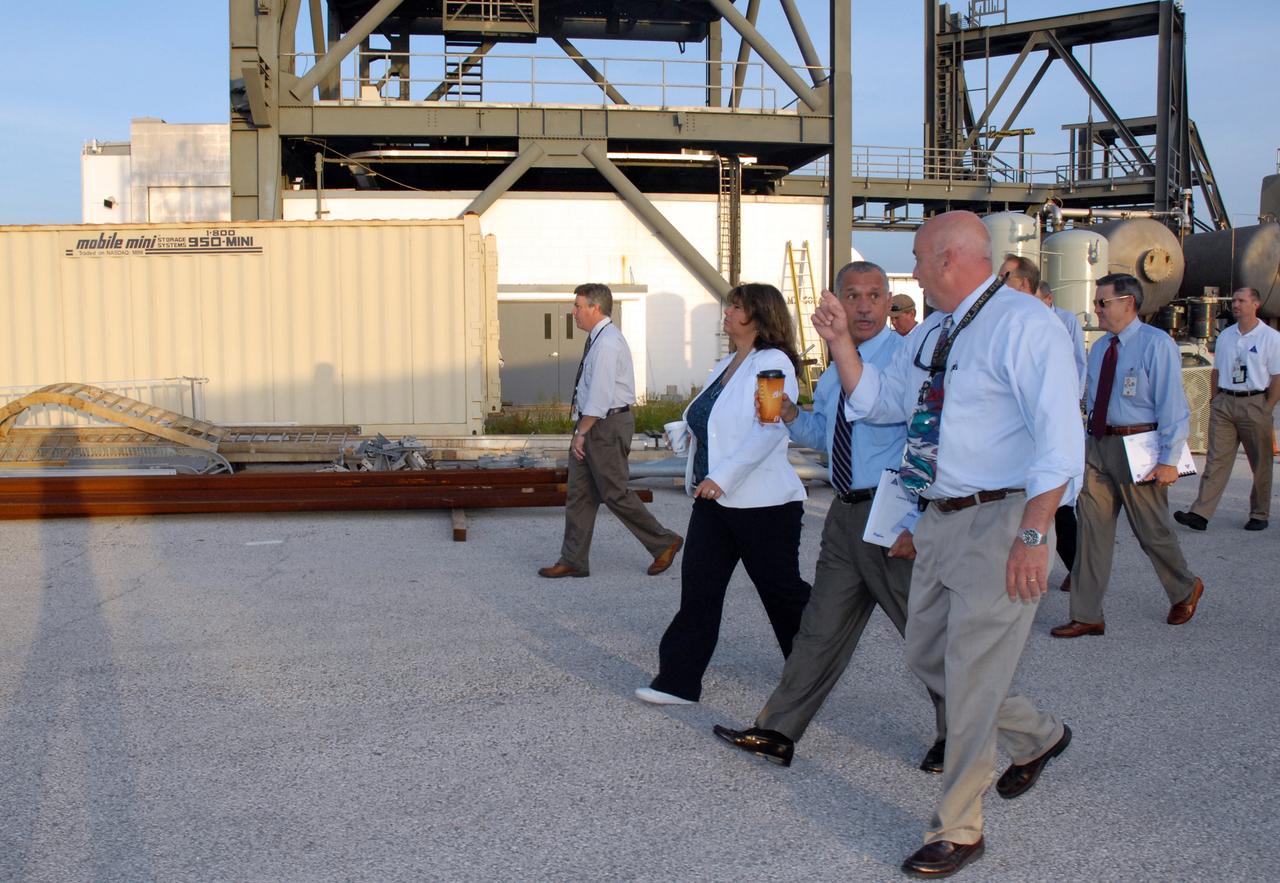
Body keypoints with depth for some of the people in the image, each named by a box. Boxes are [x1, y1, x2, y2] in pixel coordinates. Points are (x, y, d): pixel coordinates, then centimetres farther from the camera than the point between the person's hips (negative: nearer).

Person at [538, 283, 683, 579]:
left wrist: (582, 432, -20)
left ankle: (664, 542, 14)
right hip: (592, 423, 10)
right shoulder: (598, 338, 12)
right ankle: (573, 561, 15)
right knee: (579, 493, 10)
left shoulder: (607, 343, -19)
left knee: (615, 493, -2)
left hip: (608, 424, -10)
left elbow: (600, 394, -22)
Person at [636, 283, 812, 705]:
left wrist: (723, 476, -30)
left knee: (781, 590, 6)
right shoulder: (726, 365, 14)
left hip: (763, 503, -8)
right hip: (714, 498, 8)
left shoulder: (773, 364, -14)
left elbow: (770, 429, -25)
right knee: (698, 588, 3)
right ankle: (678, 681, 5)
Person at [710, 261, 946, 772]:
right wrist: (789, 413, 3)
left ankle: (956, 739, 24)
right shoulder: (835, 371, 13)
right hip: (846, 512, 8)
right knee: (823, 627, 14)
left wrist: (916, 523, -23)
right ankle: (777, 733, 22)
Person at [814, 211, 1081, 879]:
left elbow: (1060, 439, -20)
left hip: (1000, 523, -9)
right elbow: (876, 401, 22)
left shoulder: (1023, 325, -14)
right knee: (926, 658, 18)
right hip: (939, 520, 9)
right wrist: (841, 342, 9)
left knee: (971, 677, -2)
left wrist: (1033, 536, -24)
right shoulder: (930, 334, 13)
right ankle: (1037, 736, 41)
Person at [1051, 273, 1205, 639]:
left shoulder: (1157, 344, -9)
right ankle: (1087, 616, 7)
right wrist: (1092, 443, 13)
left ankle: (1186, 590, 35)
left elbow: (1172, 405, -13)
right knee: (1092, 527, 3)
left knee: (1151, 529, 7)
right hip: (1098, 444, 6)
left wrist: (1168, 460, -17)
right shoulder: (1099, 348, 12)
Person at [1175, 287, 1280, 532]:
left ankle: (1259, 515, 19)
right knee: (1216, 459, -3)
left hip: (1255, 403, -4)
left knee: (1260, 464, 7)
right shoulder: (1225, 335, 11)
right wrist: (1215, 401, 9)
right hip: (1224, 402, 4)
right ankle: (1200, 514, -9)